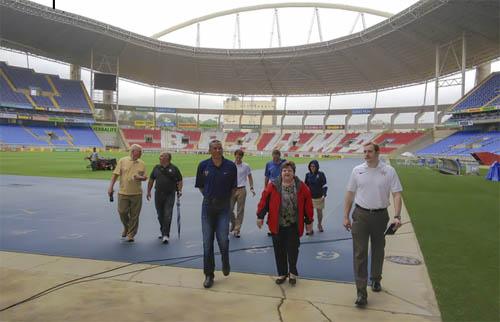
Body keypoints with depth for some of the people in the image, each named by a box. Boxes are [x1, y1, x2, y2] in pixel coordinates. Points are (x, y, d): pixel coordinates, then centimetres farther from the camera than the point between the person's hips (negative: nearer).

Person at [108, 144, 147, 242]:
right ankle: (126, 227, 33)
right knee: (122, 212, 3)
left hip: (137, 193, 1)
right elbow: (115, 174, 0)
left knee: (134, 215, 3)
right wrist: (111, 187, -6)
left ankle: (131, 235, 15)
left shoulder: (142, 163, 6)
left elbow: (145, 177, 10)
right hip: (123, 192, -1)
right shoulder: (122, 161, 0)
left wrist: (140, 178, -12)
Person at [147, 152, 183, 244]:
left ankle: (166, 235, -8)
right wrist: (148, 191, 11)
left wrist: (179, 190, -8)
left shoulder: (174, 169, -1)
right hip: (158, 194, 4)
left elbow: (180, 180, 3)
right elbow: (151, 180, 14)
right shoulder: (156, 168, 9)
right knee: (160, 215, 12)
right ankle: (164, 232, 29)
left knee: (167, 215, -9)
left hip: (170, 195, -4)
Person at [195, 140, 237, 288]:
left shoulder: (230, 166, -4)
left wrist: (225, 199, 6)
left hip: (223, 207, -1)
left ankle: (225, 263, 25)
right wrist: (209, 197, 6)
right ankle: (209, 275, 16)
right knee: (207, 242, 4)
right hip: (207, 206, 1)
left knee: (223, 239, -8)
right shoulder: (203, 165, -1)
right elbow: (200, 185, 11)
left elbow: (233, 187, 7)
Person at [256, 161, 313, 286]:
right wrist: (260, 216, -3)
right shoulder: (273, 186, -5)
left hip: (293, 225, 0)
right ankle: (282, 273, 26)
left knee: (293, 249, 2)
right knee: (279, 250, 7)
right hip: (277, 225, 1)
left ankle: (293, 273, 26)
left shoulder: (301, 187, -3)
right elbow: (264, 200, -2)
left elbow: (308, 204, 2)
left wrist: (309, 221, 4)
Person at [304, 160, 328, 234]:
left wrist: (324, 195, -12)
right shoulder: (308, 175, 2)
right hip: (310, 197, 1)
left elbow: (324, 185, -3)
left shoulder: (321, 174, -5)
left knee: (319, 212, 12)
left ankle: (320, 225, 36)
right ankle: (310, 228, 2)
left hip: (319, 197, -1)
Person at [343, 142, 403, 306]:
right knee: (360, 253, -4)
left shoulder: (389, 171, -4)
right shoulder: (357, 170, 1)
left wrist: (397, 216, -17)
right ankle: (361, 292, -1)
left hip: (380, 215, 0)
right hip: (360, 215, 0)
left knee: (378, 250, 17)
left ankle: (375, 279, 40)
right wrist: (346, 216, 4)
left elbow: (397, 194, -5)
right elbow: (350, 194, 6)